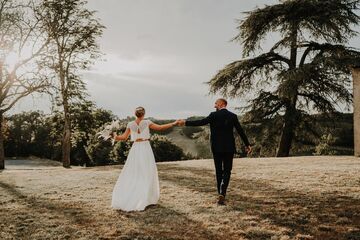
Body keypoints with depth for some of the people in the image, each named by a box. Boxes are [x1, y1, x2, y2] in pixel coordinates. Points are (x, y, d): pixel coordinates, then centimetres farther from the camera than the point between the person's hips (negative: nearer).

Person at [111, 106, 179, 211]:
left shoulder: (130, 124, 2)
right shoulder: (147, 122, -6)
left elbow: (124, 137, 5)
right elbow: (159, 127, -5)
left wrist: (116, 137, 22)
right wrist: (173, 123, 0)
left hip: (135, 149, 3)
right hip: (145, 148, -3)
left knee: (132, 174, 10)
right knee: (147, 173, 6)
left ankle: (125, 199, 7)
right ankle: (145, 198, 7)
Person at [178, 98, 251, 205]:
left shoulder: (214, 115, -6)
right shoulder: (233, 116, 2)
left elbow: (200, 122, -13)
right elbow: (240, 131, 3)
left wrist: (186, 122, -7)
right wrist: (247, 144, 11)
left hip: (217, 148, -1)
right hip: (229, 148, 1)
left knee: (219, 171, 12)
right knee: (227, 171, 3)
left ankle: (221, 194, 16)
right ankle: (222, 194, -16)